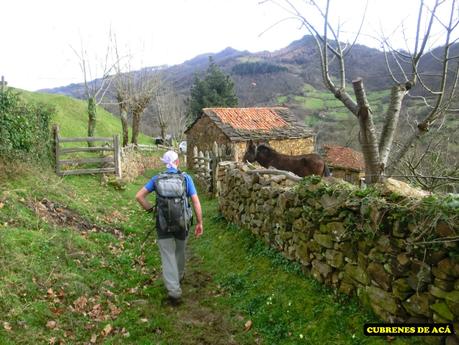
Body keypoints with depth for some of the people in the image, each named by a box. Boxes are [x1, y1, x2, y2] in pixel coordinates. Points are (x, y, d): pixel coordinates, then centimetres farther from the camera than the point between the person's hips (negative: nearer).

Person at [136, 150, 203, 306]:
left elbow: (139, 196, -4)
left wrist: (150, 209, 6)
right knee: (180, 251, 25)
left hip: (163, 224, 0)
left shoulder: (157, 179, -1)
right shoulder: (186, 178, -5)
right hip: (182, 223, 1)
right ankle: (179, 276, 47)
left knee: (168, 256, 5)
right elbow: (196, 201, -9)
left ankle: (174, 292, -2)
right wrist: (199, 222, -2)